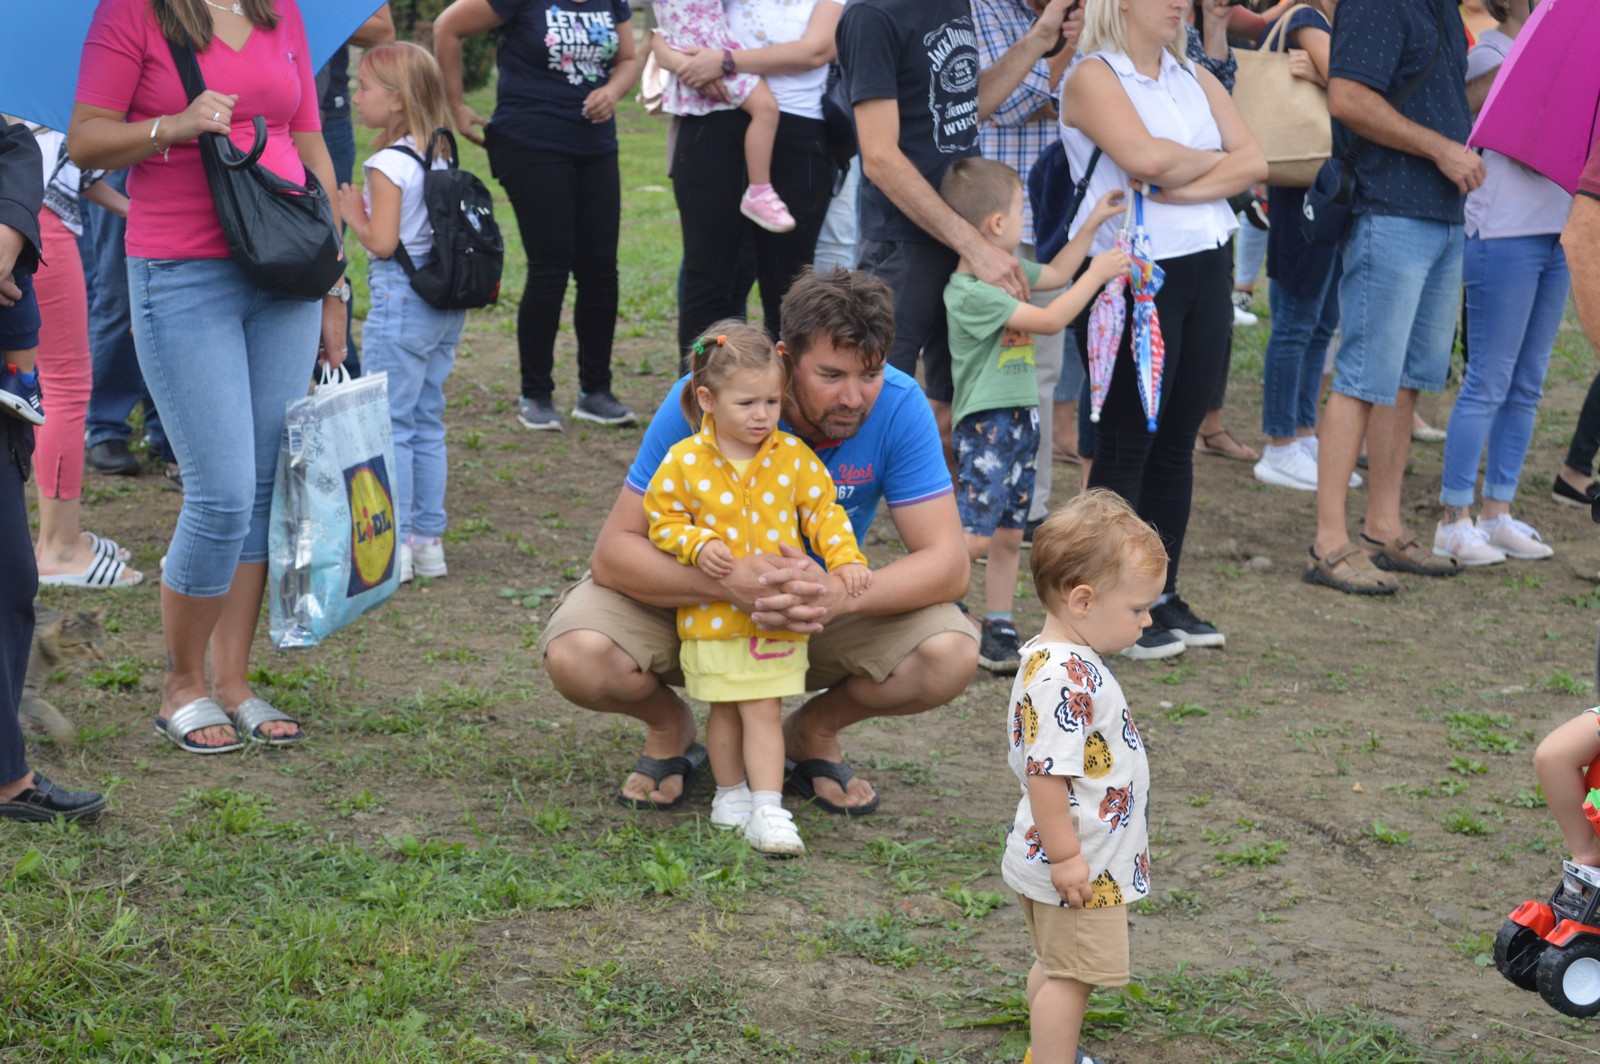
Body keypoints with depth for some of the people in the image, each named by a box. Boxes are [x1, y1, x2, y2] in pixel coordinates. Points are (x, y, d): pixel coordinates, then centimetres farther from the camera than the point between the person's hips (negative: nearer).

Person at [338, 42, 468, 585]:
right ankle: (429, 539, 19)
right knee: (427, 422, 14)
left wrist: (352, 213, -3)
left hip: (400, 301, -8)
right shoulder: (441, 156, 8)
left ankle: (396, 546, -1)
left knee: (390, 426, -2)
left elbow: (382, 242, -20)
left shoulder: (387, 164, -16)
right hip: (446, 301, 8)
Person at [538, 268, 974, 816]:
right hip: (694, 601, -1)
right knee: (577, 658, -31)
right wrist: (726, 581, -46)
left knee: (950, 657, -26)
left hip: (824, 613, 1)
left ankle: (816, 730, 7)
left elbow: (947, 563, -24)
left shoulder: (898, 407, -22)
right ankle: (669, 727, 7)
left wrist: (842, 594, -44)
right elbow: (614, 552, -27)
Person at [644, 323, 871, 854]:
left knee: (764, 710, -3)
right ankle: (730, 791, 29)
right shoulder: (684, 461, -6)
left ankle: (767, 809, -4)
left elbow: (822, 511, 7)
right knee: (724, 709, 11)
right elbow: (662, 517, 2)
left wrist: (845, 558, -6)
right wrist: (697, 545, -16)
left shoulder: (793, 457, 0)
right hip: (714, 614, 0)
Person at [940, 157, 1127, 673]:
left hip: (1021, 416, 9)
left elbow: (1055, 274, 31)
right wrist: (1097, 273, -10)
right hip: (985, 422, -9)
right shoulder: (970, 292, -19)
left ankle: (998, 631, 15)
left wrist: (1092, 224, 27)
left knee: (1008, 536, 10)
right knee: (975, 536, -14)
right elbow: (1050, 319, -19)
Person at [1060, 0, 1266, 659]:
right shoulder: (1093, 78, -5)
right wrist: (1211, 160, -3)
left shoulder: (1197, 80, 15)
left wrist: (1176, 186, -13)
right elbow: (1144, 157, -22)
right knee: (1127, 444, -4)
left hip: (1206, 270, 6)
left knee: (1177, 442, 9)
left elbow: (1253, 163, 1)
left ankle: (1163, 596, 16)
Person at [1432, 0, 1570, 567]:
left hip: (1553, 232, 8)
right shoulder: (1488, 57, -6)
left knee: (1526, 386, 10)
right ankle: (1454, 519, 1)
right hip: (1503, 236, -8)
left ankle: (1498, 513, 17)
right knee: (1489, 384, -6)